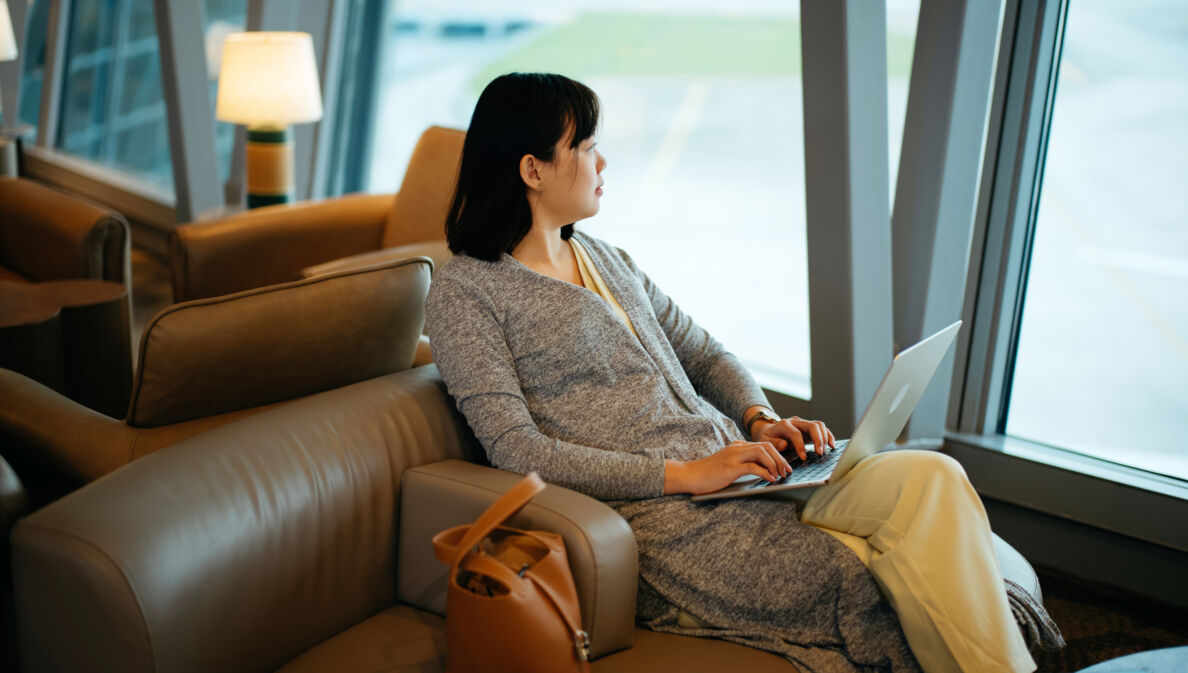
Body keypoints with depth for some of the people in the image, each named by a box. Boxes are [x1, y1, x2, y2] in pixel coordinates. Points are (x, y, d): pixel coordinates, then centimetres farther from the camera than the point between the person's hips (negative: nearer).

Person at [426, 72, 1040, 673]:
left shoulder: (607, 260, 20)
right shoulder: (462, 292, -3)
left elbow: (702, 353, 24)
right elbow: (518, 450, -12)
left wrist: (760, 419, 2)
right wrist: (685, 474, -17)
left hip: (737, 465, 7)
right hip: (651, 509, -7)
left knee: (930, 478, -17)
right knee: (854, 581, -27)